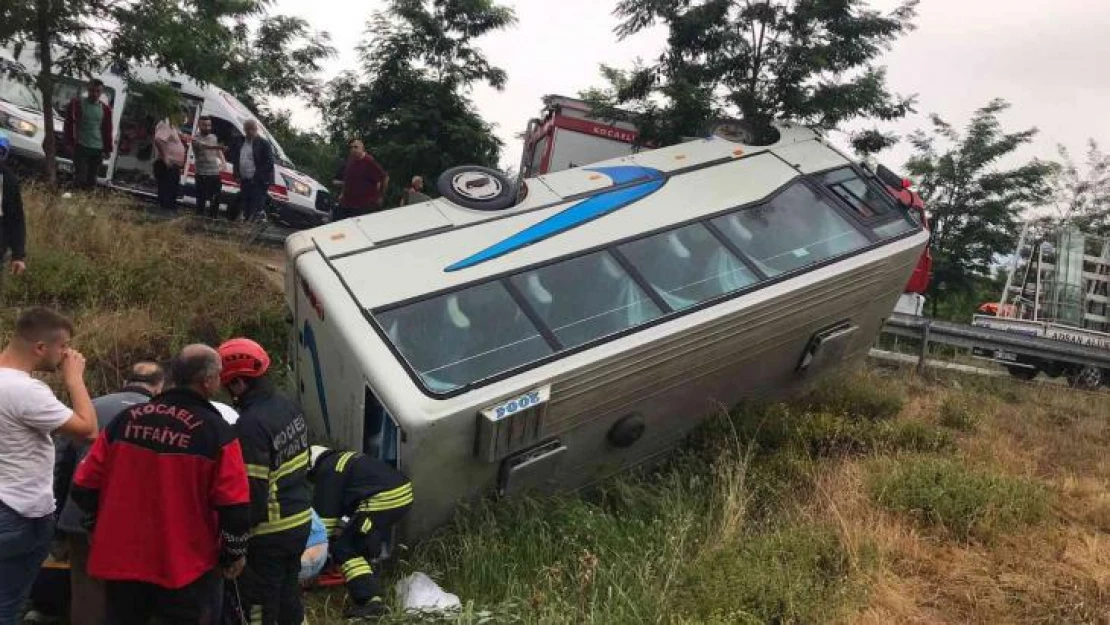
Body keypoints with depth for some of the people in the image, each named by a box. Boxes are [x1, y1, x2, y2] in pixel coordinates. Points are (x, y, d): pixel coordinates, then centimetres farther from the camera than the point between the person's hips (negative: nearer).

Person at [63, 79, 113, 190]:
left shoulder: (105, 109, 9)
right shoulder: (76, 103, 0)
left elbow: (107, 131, 13)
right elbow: (68, 124, 1)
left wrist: (107, 149, 10)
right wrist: (69, 142, -5)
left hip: (98, 149, 3)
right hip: (80, 147, -3)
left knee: (92, 180, 7)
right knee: (80, 178, -9)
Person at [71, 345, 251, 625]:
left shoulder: (126, 419, -2)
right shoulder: (216, 432, -15)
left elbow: (85, 486, 3)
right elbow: (234, 506, -17)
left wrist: (97, 529, 19)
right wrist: (234, 553, -1)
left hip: (122, 559, 5)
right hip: (187, 569, -4)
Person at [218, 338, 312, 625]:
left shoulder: (251, 425, -25)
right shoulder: (289, 407, 3)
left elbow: (252, 491, -24)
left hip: (269, 533, -8)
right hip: (300, 521, 8)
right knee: (288, 597, 23)